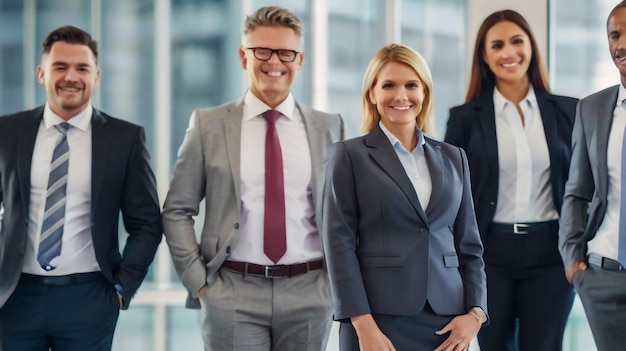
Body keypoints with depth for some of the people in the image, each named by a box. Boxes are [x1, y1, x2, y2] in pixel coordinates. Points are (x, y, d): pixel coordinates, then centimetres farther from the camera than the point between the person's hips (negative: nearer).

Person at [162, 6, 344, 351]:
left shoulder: (328, 127, 7)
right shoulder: (208, 125, 3)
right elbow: (176, 211, 4)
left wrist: (335, 278, 2)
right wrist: (198, 281, -3)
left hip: (308, 294, 2)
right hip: (233, 295, -1)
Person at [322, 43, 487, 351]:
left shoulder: (453, 158, 13)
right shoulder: (349, 156, 2)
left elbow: (469, 244, 13)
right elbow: (339, 244, -5)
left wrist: (475, 312, -1)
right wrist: (364, 326, -13)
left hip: (447, 321, 3)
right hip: (380, 320, -3)